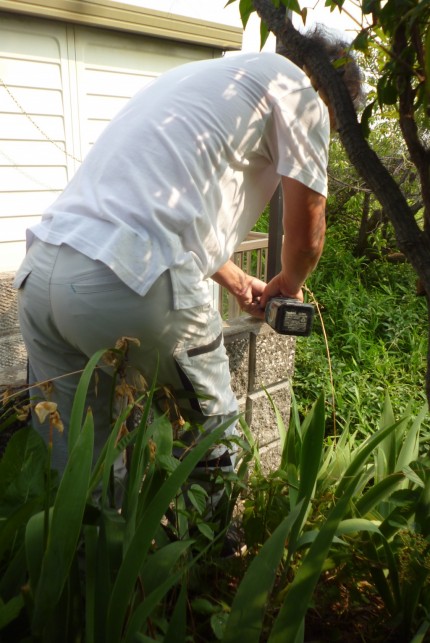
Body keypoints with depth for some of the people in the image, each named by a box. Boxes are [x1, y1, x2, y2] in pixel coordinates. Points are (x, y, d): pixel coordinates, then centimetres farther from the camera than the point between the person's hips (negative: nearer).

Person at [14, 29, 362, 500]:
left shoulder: (199, 76, 33)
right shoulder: (295, 88, 10)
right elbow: (306, 230, 8)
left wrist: (237, 281, 44)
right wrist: (288, 285, 30)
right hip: (130, 280, -8)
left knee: (70, 458, 17)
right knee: (212, 423, 16)